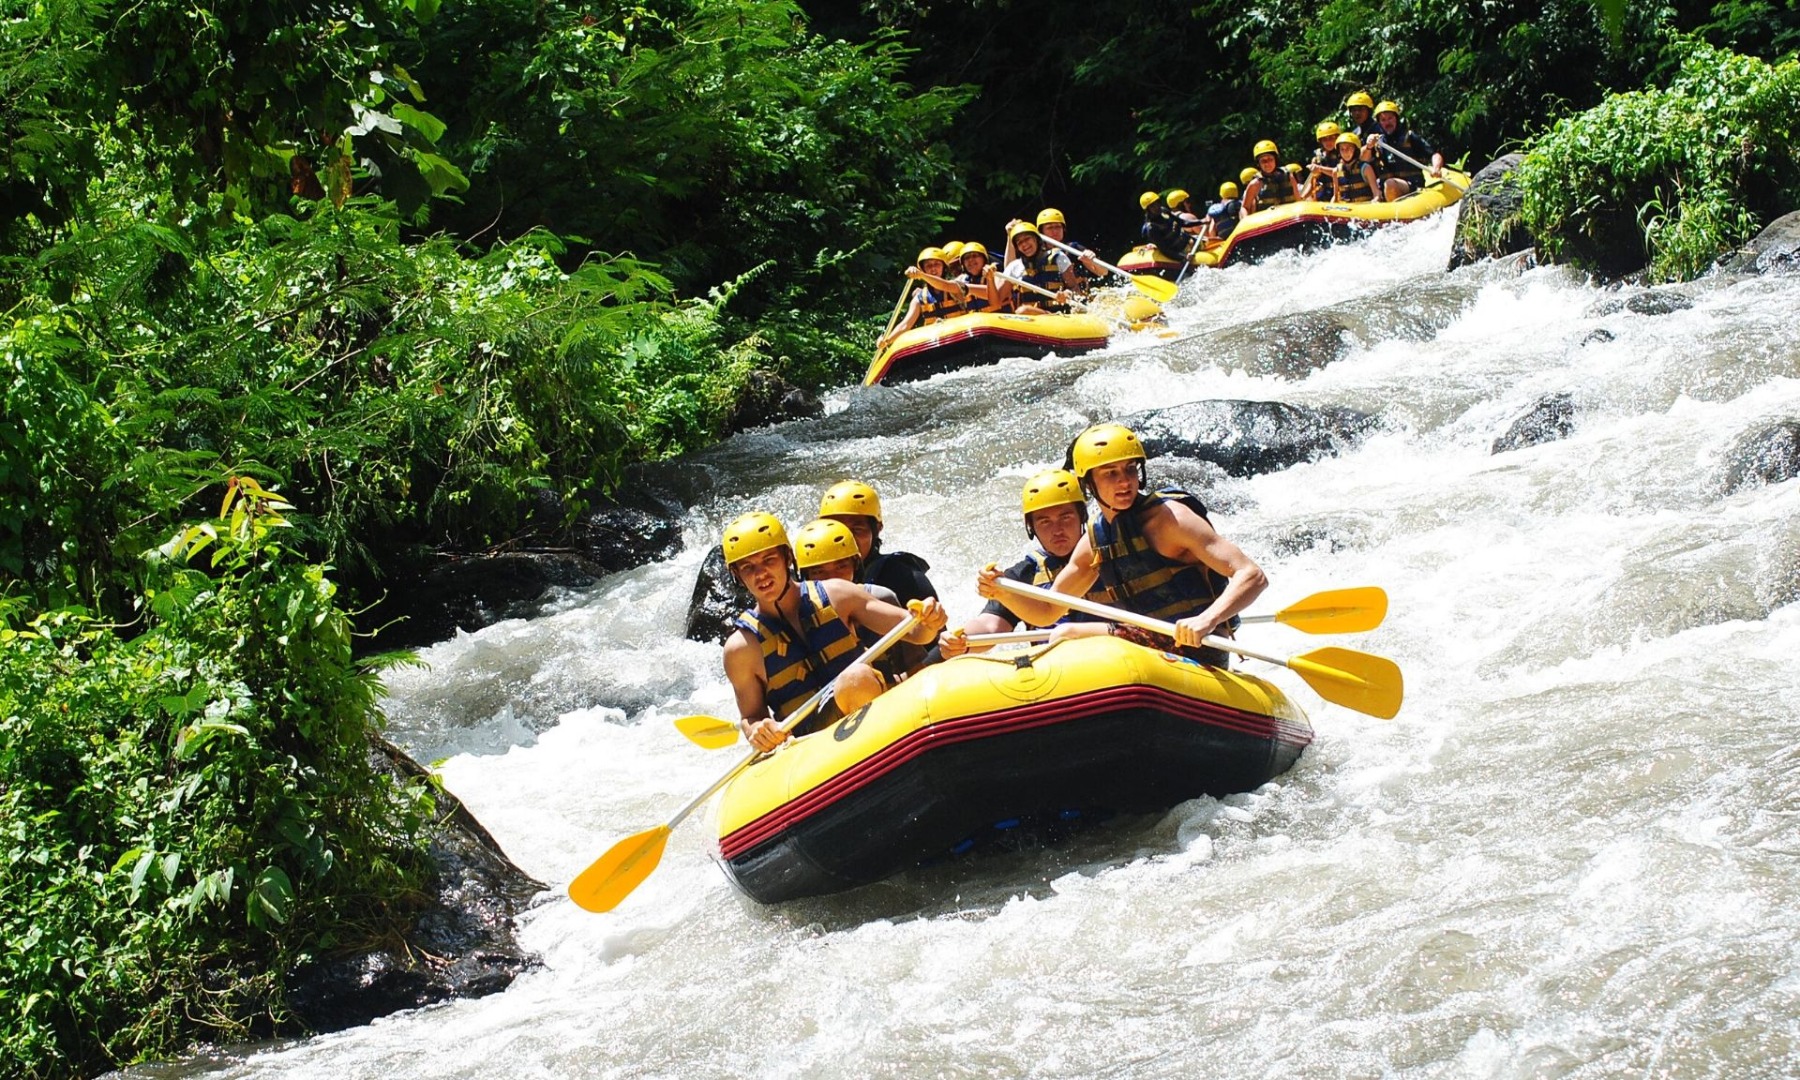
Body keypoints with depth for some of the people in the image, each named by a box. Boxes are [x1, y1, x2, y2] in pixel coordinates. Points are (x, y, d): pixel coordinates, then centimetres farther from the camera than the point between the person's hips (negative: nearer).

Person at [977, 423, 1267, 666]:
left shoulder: (1167, 517, -13)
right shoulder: (1093, 542, 8)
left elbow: (1253, 576, -19)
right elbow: (1046, 612, 18)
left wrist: (1208, 620, -36)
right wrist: (1003, 593, -1)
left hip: (1198, 661, -7)